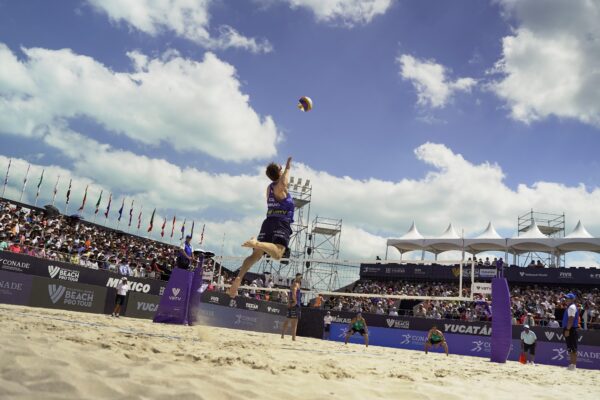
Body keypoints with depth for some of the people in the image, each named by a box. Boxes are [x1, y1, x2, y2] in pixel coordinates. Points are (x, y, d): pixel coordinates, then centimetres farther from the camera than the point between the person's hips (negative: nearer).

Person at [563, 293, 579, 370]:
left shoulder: (572, 307, -13)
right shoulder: (570, 307, 19)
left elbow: (571, 319, -21)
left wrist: (567, 330, -24)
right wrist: (566, 329, 23)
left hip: (570, 330, -11)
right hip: (570, 330, 11)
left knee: (572, 349, -9)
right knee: (571, 349, 13)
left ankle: (573, 364, -9)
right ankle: (572, 364, 17)